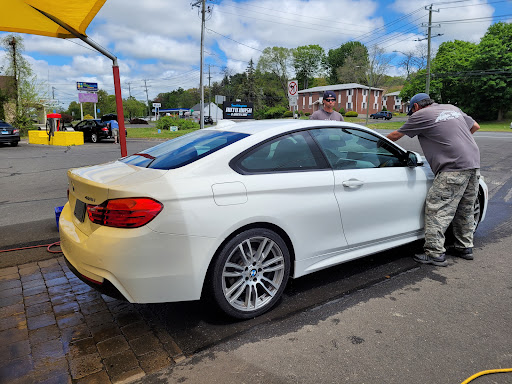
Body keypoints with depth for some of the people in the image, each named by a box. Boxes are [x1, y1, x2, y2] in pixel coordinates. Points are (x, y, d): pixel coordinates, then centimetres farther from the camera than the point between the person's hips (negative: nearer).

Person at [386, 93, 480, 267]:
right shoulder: (452, 108, 20)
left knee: (437, 209, -7)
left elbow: (395, 135, 7)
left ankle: (435, 253, -7)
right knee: (465, 209, 17)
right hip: (474, 163, 9)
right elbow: (475, 126, 30)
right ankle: (465, 247, 28)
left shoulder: (421, 115, -1)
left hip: (454, 167, -9)